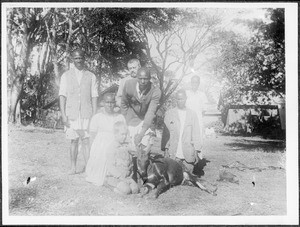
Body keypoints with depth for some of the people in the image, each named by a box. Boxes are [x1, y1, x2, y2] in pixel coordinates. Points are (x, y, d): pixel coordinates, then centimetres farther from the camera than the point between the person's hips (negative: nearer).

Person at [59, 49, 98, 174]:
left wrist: (94, 115, 1)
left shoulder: (91, 76, 8)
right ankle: (73, 167, 15)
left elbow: (94, 97, 6)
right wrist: (63, 115, -4)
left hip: (86, 114, 0)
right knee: (74, 141, 5)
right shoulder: (66, 76, 7)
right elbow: (62, 96, 4)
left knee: (86, 141, -5)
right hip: (71, 114, 0)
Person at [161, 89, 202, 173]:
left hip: (188, 155, 1)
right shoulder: (169, 113, 7)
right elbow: (165, 133, 5)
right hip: (173, 154, -1)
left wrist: (197, 151, 3)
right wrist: (165, 150, -2)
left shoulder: (192, 114, 10)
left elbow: (196, 134, 9)